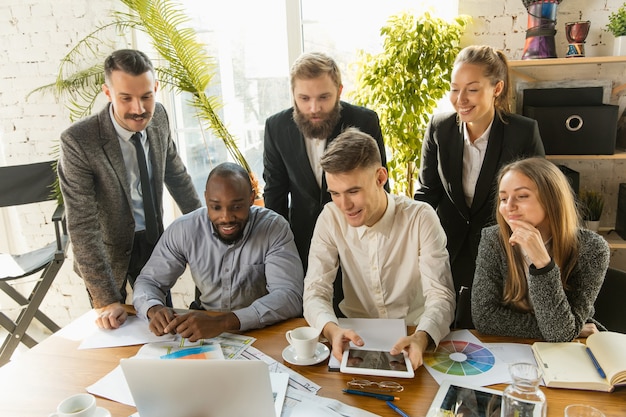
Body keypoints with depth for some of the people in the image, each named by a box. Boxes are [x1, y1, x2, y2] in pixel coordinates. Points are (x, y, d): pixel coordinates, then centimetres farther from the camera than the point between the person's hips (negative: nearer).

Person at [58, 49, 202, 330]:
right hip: (107, 252, -4)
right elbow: (82, 226, -26)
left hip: (153, 241, 4)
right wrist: (105, 299, -27)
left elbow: (175, 172, 5)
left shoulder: (158, 117, -11)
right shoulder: (77, 142, -27)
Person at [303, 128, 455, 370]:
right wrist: (332, 329, -32)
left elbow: (440, 295, -16)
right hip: (356, 337, 2)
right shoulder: (331, 218, -8)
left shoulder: (421, 218, -13)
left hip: (411, 337, -2)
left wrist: (421, 338, -37)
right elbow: (316, 290, -10)